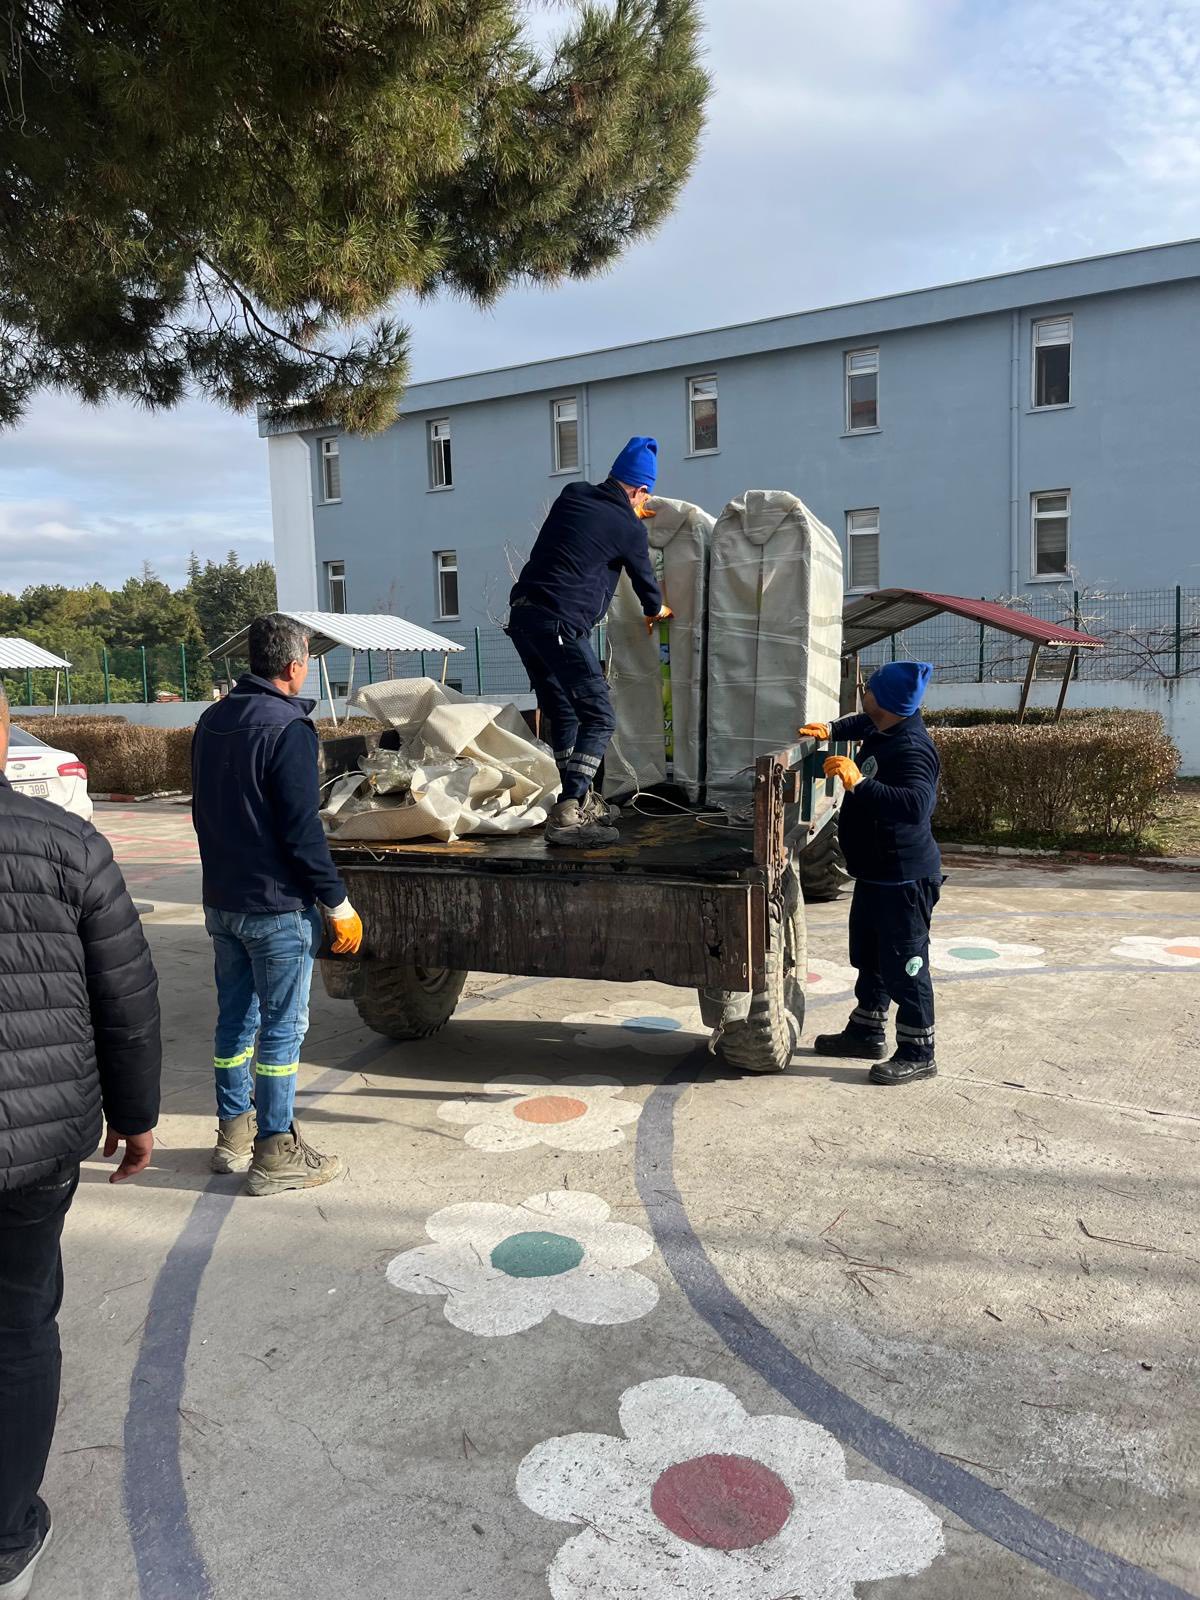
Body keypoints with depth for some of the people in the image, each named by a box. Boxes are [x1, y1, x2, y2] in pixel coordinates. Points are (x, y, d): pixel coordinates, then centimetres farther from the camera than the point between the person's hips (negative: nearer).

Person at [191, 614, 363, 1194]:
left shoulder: (212, 721, 9)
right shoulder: (288, 729, -17)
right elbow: (302, 831, -20)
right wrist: (338, 902, -12)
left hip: (221, 901, 8)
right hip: (277, 906, -8)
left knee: (235, 1018, 17)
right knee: (281, 1027, 1)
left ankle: (233, 1134, 28)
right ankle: (275, 1153, 9)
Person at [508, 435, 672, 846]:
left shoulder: (572, 495, 15)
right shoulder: (629, 528, -1)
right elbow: (645, 581, 14)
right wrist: (657, 611, 35)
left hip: (521, 614, 8)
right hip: (559, 625, -8)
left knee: (563, 715, 16)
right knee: (599, 718, -5)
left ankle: (582, 803, 25)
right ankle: (566, 816, -14)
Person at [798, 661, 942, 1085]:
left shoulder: (912, 749, -26)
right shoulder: (884, 730, 5)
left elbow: (916, 805, -41)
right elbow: (863, 724, 30)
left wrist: (858, 783, -42)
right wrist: (831, 730, 15)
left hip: (903, 878, -11)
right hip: (876, 872, 11)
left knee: (904, 964, -1)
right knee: (869, 956, 21)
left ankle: (917, 1054, 12)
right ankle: (867, 1032, 36)